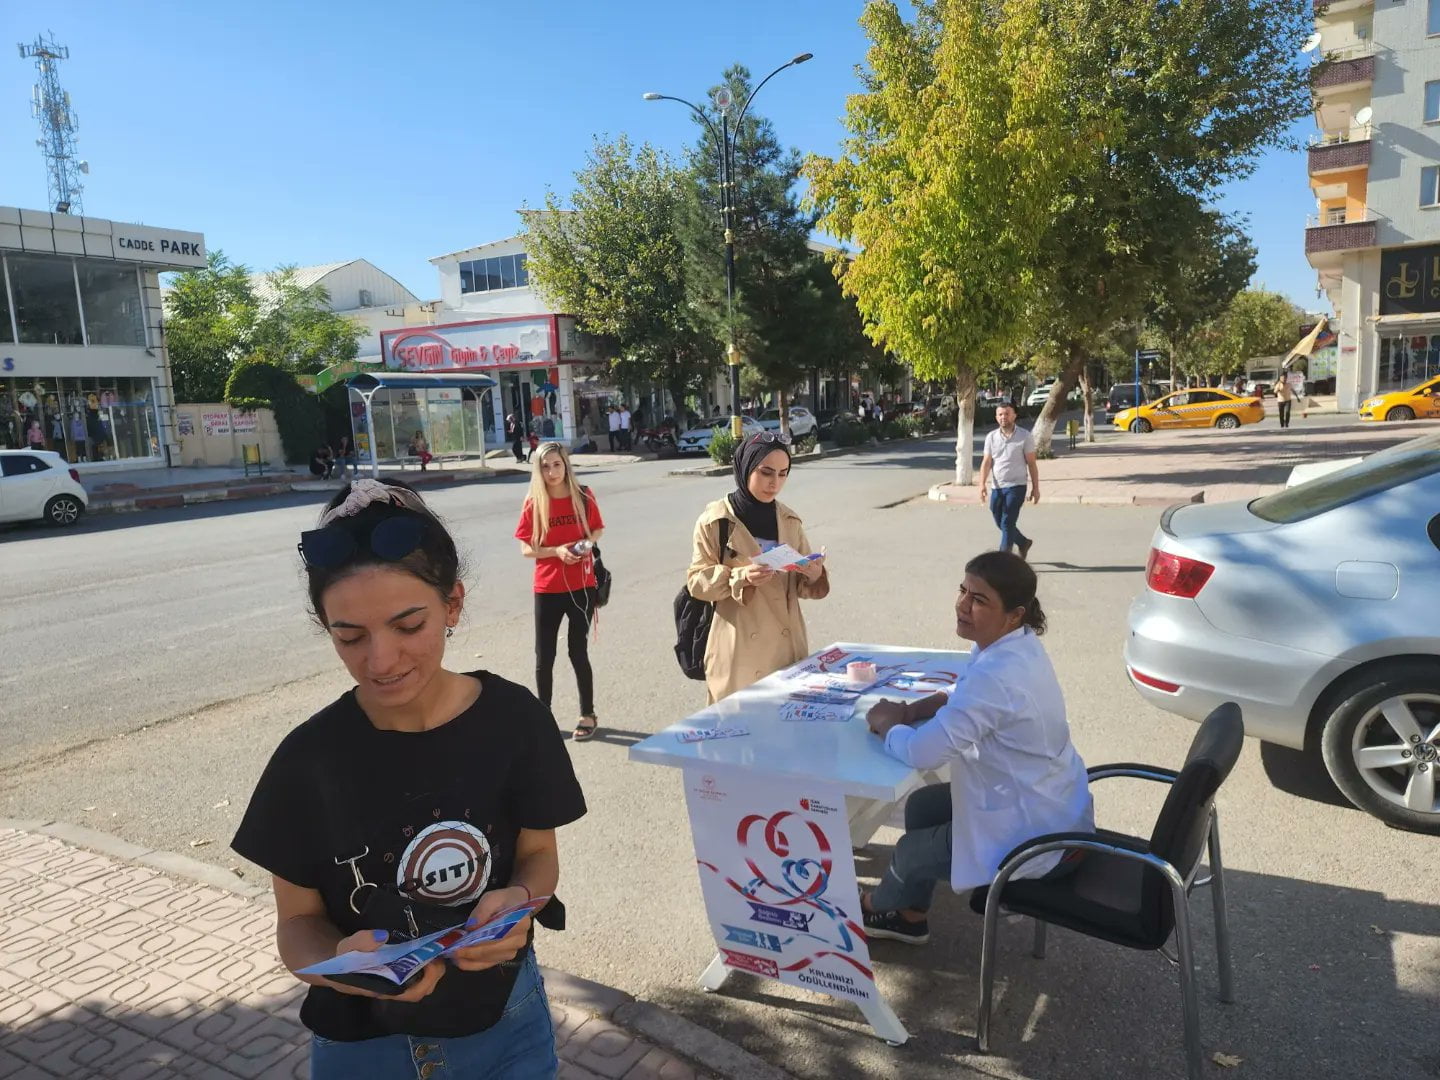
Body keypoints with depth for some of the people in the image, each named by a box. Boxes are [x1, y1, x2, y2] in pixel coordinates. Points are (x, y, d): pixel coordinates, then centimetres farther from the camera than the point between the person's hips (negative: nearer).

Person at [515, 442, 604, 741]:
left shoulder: (583, 496, -4)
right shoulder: (533, 503, -6)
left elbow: (598, 528, 11)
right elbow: (526, 549, -4)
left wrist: (587, 542, -11)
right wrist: (557, 551, -20)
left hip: (581, 586, 0)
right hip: (547, 589, 0)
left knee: (578, 652, 6)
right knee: (544, 656, 6)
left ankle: (588, 715, 22)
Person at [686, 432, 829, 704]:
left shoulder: (789, 520, 8)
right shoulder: (714, 521, -5)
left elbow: (802, 585, 10)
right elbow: (696, 581, -5)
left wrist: (813, 574, -12)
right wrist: (740, 576, -21)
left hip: (787, 645, 4)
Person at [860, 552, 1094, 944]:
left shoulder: (998, 675, -34)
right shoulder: (1016, 644, -3)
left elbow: (922, 752, -32)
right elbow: (967, 697, 15)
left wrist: (886, 722, -11)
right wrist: (910, 711, -3)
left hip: (1040, 838, -9)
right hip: (1055, 809, 9)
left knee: (912, 850, 12)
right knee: (921, 806, 20)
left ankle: (877, 907, 44)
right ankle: (911, 917, 39)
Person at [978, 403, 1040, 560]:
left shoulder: (1025, 436, -4)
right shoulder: (991, 437, 5)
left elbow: (1031, 464, -1)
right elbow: (986, 462, 1)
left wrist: (1035, 488, -2)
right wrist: (983, 484, -11)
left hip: (1016, 487, -5)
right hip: (996, 488, 5)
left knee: (1007, 523, -11)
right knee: (1000, 523, 14)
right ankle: (1024, 543, 39)